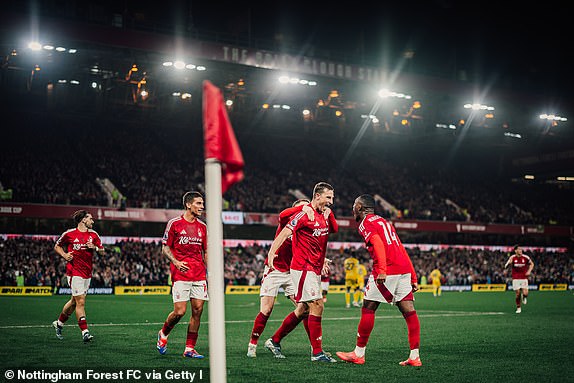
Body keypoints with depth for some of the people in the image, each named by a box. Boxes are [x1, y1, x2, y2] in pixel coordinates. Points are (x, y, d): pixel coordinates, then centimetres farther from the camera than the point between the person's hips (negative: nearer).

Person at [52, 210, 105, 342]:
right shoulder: (69, 234, -4)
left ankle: (59, 323, 36)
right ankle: (85, 332, -11)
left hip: (87, 273, 6)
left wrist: (95, 248, -9)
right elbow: (57, 246, 10)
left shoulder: (94, 234, 9)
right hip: (74, 271, -6)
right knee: (80, 302, -12)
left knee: (74, 301, 14)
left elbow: (103, 251, 12)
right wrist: (64, 255, -8)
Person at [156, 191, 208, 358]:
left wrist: (209, 273, 10)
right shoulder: (174, 223, -2)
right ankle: (163, 334, 20)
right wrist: (176, 262, -16)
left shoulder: (202, 227, 13)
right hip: (180, 275, -5)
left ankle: (189, 348, 8)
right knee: (180, 311, -10)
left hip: (199, 276, 5)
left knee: (197, 310, -1)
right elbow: (165, 248, 1)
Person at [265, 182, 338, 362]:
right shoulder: (304, 214, -12)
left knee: (302, 310, 13)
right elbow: (284, 233, -19)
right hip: (303, 268, -9)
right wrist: (271, 252, -31)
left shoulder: (325, 215, 12)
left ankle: (274, 341, 24)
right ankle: (317, 352, -6)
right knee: (317, 306, -12)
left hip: (314, 269, 9)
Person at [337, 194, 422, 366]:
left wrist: (381, 271, -26)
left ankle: (359, 354, 9)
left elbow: (378, 244, -17)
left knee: (368, 309, 2)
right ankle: (414, 357, 2)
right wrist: (413, 278, 23)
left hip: (386, 271, -8)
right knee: (409, 311, 4)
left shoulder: (365, 223, 2)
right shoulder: (383, 221, 26)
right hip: (404, 268, 8)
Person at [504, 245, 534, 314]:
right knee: (518, 294, -2)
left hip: (524, 278, 0)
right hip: (516, 279, 0)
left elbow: (532, 264, 14)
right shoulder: (512, 258, -4)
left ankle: (524, 297, 25)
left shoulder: (525, 257, -3)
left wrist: (529, 271, -1)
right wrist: (509, 263, -20)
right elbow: (506, 266, 2)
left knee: (525, 293, -13)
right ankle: (518, 307, 20)